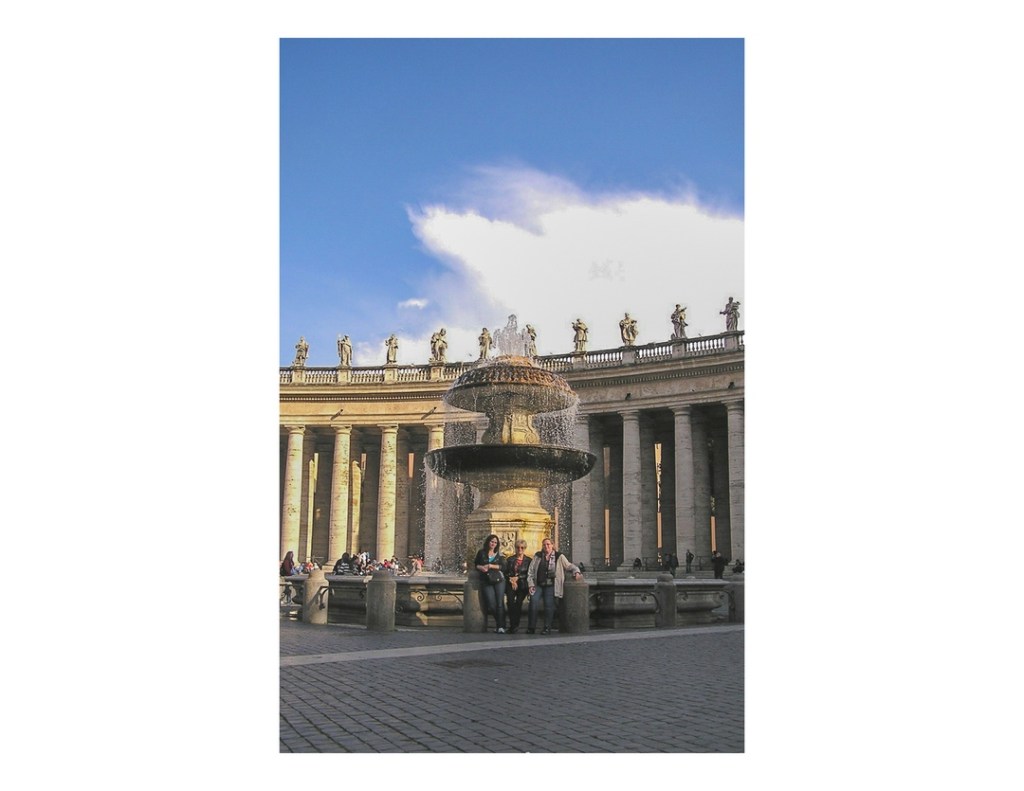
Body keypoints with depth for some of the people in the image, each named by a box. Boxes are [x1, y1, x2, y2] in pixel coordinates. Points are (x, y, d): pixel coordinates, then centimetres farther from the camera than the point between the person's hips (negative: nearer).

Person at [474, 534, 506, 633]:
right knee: (491, 605, -8)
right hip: (486, 581, 0)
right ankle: (498, 623, 14)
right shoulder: (481, 553, 10)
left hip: (499, 580, 0)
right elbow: (476, 564, 16)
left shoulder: (499, 554, 10)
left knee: (500, 604, -8)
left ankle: (500, 627, -8)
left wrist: (490, 566, -12)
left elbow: (503, 566, -2)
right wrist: (481, 568, -6)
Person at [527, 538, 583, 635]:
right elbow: (531, 571, 12)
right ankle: (531, 627, -6)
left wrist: (576, 572, -9)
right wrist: (531, 585, 3)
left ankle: (547, 628, -5)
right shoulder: (537, 556, 12)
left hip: (551, 586, -1)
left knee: (549, 605, -15)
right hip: (538, 585, 1)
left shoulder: (559, 557, 8)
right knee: (533, 602, -16)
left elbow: (569, 566, 11)